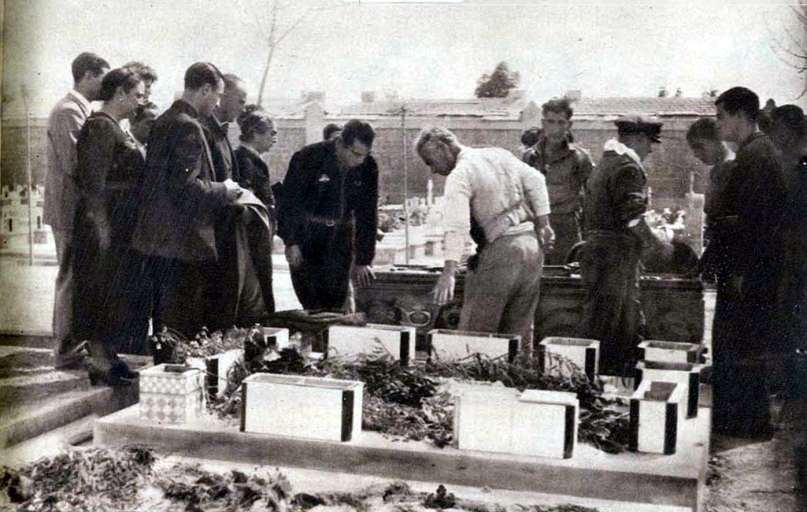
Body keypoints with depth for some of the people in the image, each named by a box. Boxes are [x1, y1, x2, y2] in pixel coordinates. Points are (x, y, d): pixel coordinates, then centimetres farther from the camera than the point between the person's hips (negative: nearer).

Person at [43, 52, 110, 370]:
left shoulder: (80, 110, 15)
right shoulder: (68, 112, -16)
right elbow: (74, 164, -23)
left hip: (81, 210, 10)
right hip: (71, 210, -10)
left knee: (73, 280, 18)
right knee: (72, 280, -4)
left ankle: (67, 344, 29)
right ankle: (66, 352, 3)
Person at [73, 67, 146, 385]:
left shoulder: (114, 128, 16)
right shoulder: (99, 126, -14)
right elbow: (93, 182, -20)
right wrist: (100, 225, -23)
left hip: (122, 224, 10)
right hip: (107, 224, -10)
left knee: (117, 290, 12)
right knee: (104, 289, -4)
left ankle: (108, 356, 20)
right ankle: (99, 362, 3)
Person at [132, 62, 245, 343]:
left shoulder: (163, 121, 13)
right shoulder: (188, 127, -16)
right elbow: (185, 186, -23)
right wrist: (224, 191, -8)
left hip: (158, 239, 10)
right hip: (184, 243, -10)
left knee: (162, 318, 17)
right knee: (183, 327, -3)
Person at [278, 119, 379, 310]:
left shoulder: (368, 167, -5)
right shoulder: (307, 158, -17)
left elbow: (367, 215, 2)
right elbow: (290, 202, -11)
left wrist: (362, 260, 3)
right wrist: (291, 242, -14)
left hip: (340, 234, 3)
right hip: (307, 232, -3)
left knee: (336, 298, -1)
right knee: (309, 296, -8)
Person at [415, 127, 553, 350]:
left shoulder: (459, 176, -10)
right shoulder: (499, 154, 14)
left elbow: (456, 225, -23)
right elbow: (536, 181, 10)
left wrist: (448, 273, -31)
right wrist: (543, 225, 8)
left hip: (502, 248, -8)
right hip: (533, 243, 8)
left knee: (474, 331, -3)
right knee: (519, 329, 14)